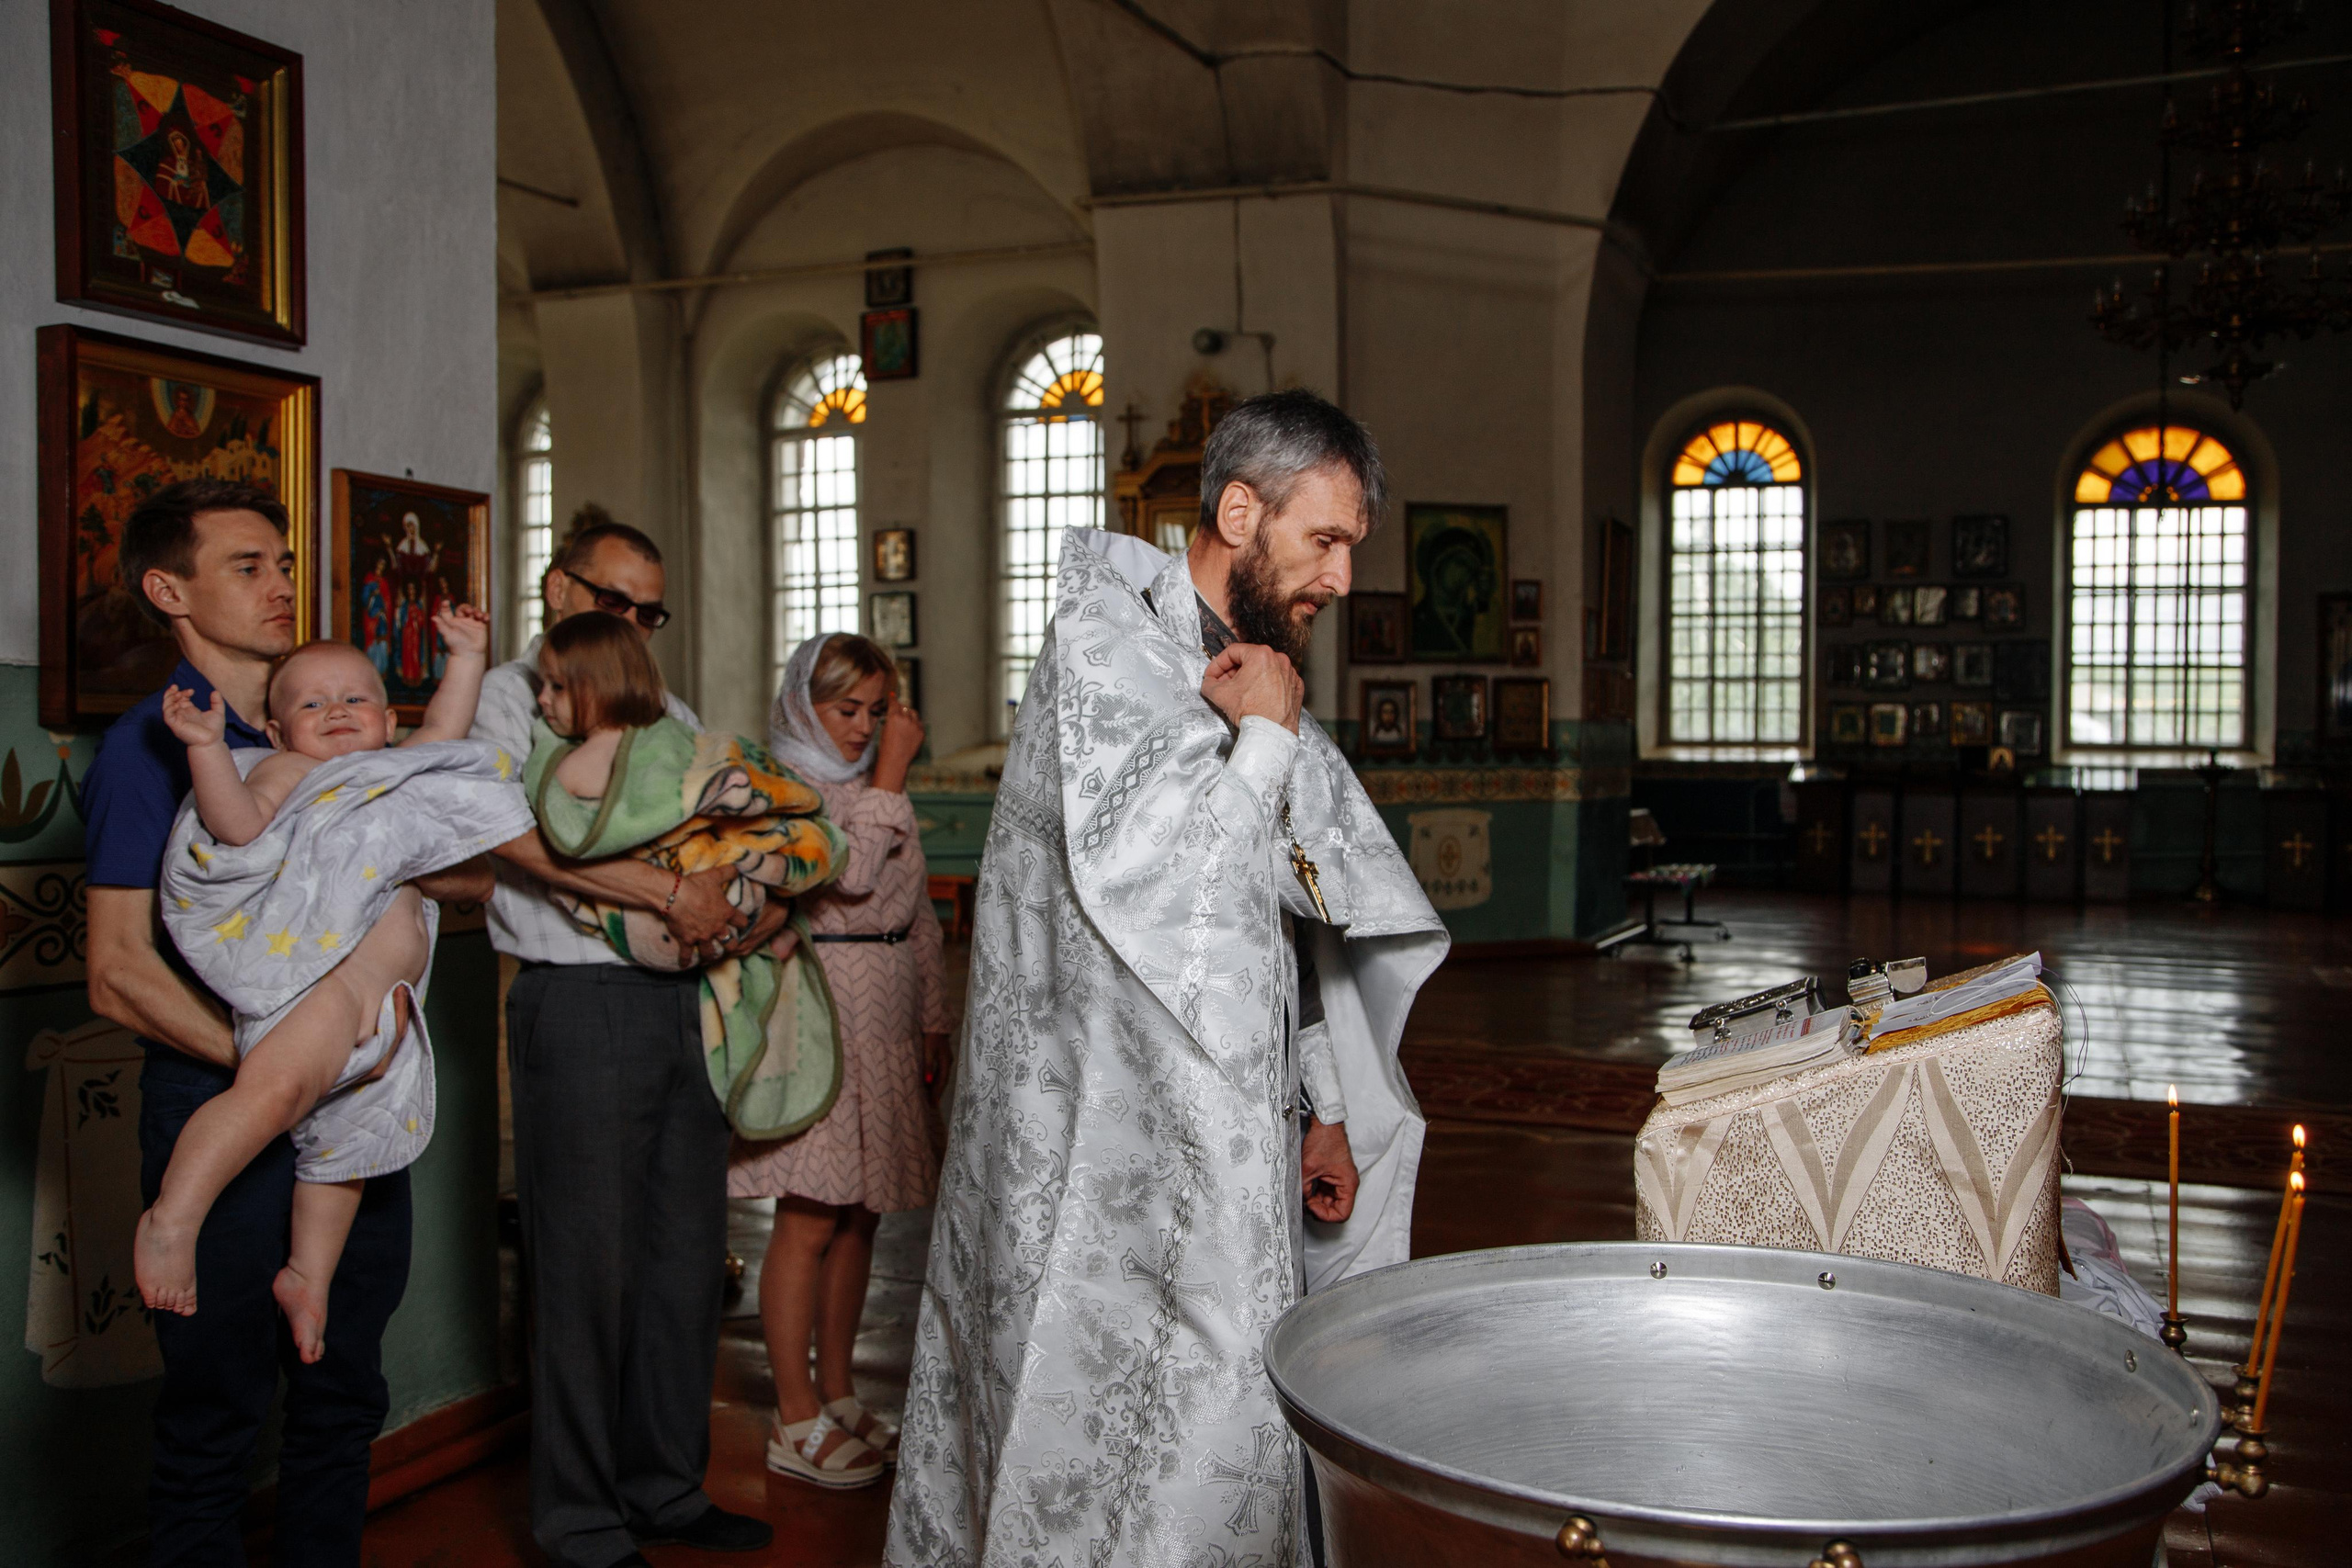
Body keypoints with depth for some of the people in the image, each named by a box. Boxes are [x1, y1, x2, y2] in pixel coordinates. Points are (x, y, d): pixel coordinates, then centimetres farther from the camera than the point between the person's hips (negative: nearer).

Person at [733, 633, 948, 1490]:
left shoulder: (874, 787, 18)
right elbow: (851, 872, -21)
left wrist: (930, 1020, 18)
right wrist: (890, 772, -14)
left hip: (884, 1022, 7)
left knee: (859, 1216, 11)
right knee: (811, 1220, -5)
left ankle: (838, 1398, 21)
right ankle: (797, 1424, 4)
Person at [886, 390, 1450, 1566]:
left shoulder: (1254, 676, 14)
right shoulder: (1105, 651, -12)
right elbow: (1156, 887, -25)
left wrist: (1325, 1107, 14)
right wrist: (1265, 740, -14)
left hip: (1227, 1139, 8)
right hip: (1117, 1150, -8)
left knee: (1225, 1410, 13)